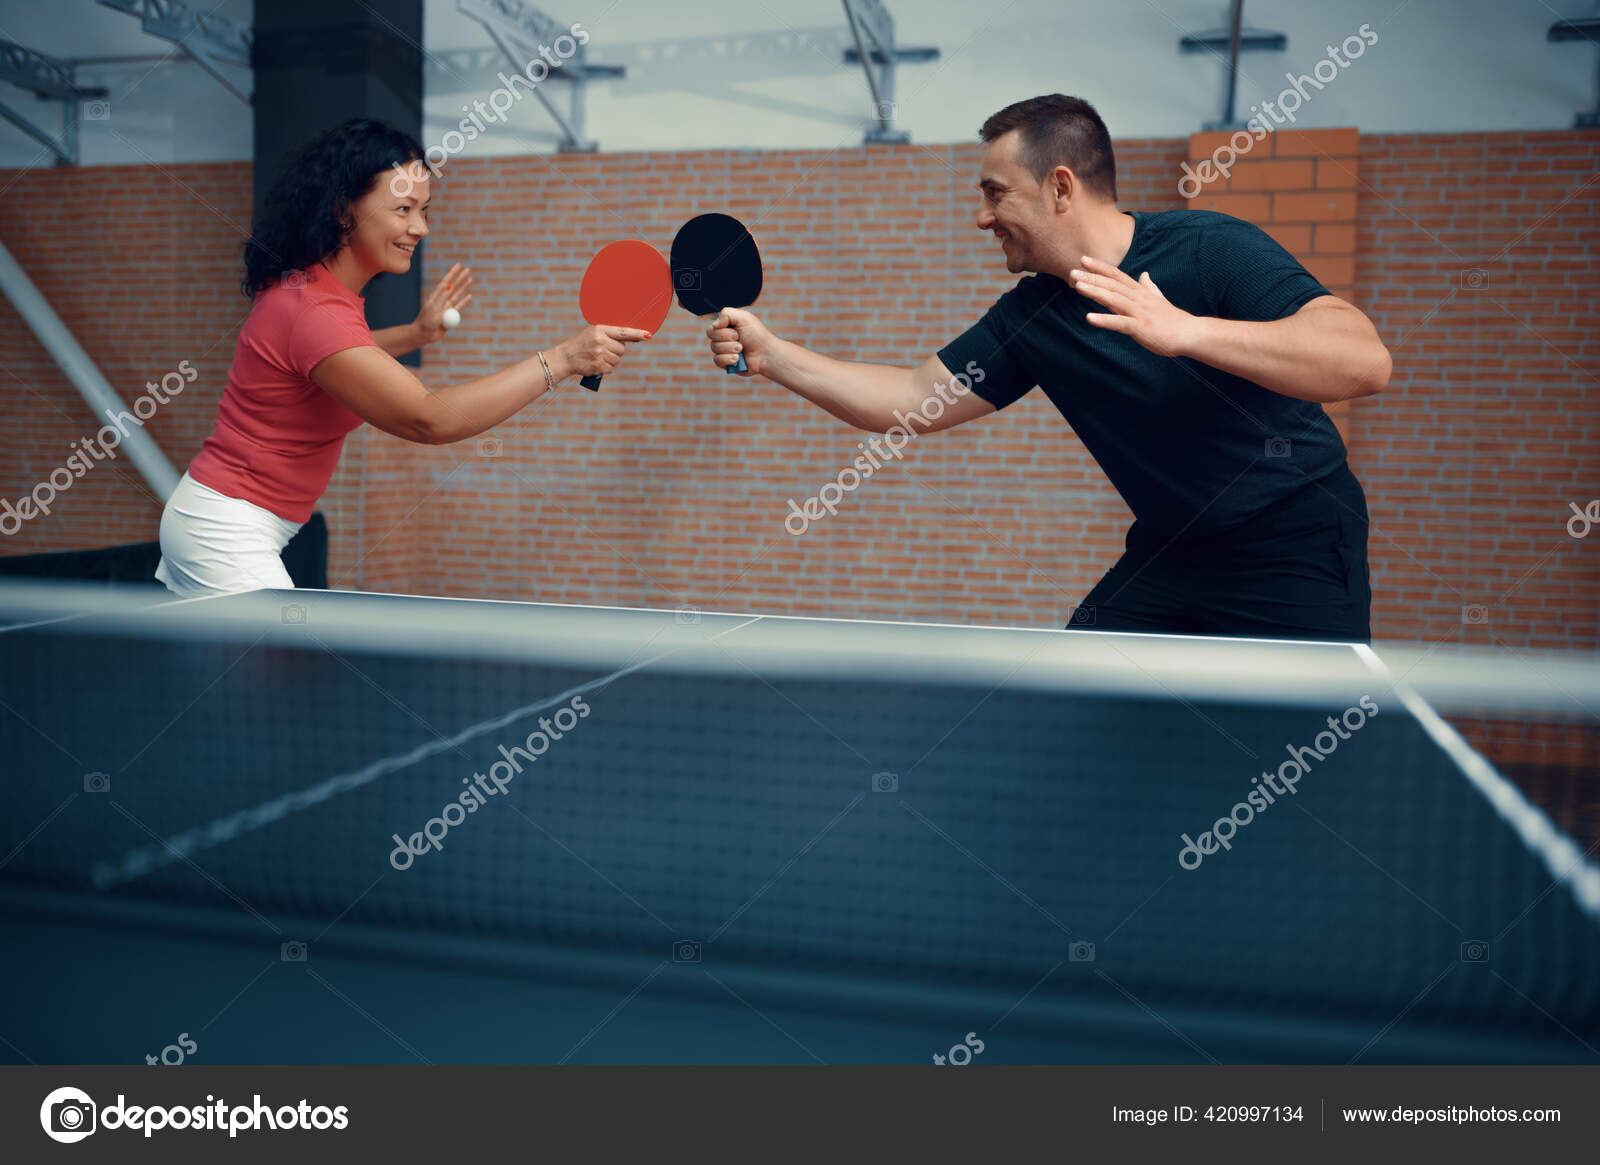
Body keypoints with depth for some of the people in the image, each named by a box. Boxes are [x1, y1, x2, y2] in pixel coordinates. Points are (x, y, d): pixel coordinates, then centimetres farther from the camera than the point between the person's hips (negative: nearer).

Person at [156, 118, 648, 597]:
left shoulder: (304, 286, 5)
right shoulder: (314, 312, -26)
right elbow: (426, 419, -34)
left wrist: (416, 333, 16)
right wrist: (560, 360, -36)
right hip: (225, 539, -10)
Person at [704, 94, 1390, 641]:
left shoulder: (1213, 249, -20)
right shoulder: (1028, 317, -2)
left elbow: (1365, 362, -32)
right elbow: (914, 400, 5)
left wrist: (1185, 331, -44)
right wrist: (772, 356, -3)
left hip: (1297, 548, -5)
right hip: (1171, 551, 6)